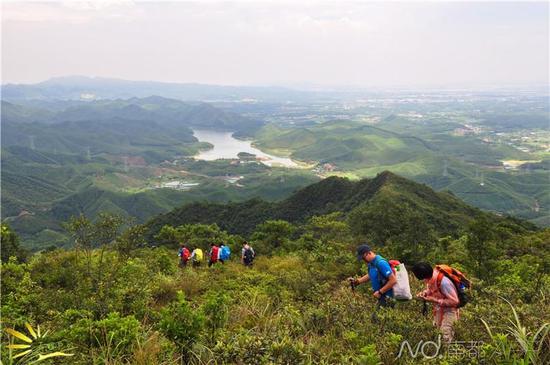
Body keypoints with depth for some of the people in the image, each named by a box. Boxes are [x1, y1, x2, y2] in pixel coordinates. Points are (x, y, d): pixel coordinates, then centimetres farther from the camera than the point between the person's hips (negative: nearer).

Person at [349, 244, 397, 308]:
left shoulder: (381, 263, -23)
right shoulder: (371, 263, 5)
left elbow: (393, 280, -26)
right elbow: (370, 275, 25)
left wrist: (380, 292, -20)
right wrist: (357, 281, 12)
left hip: (387, 299, -9)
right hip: (381, 298, 9)